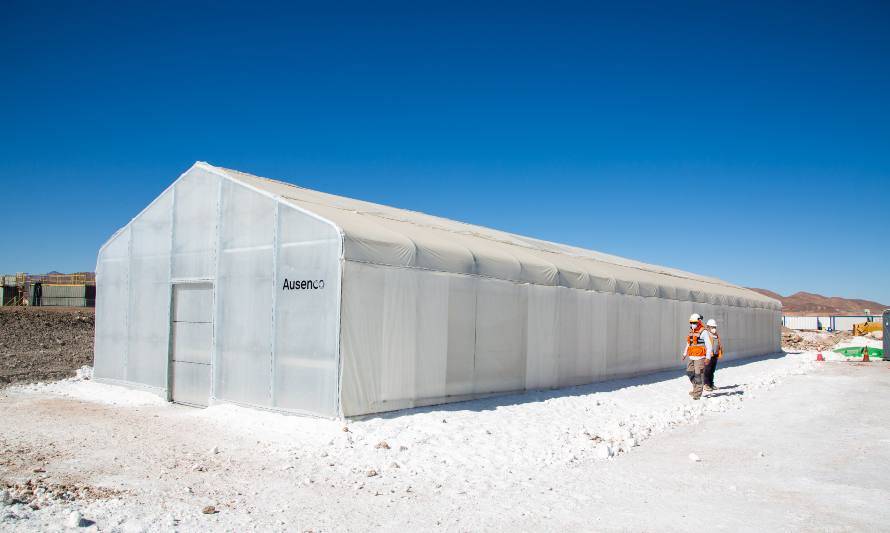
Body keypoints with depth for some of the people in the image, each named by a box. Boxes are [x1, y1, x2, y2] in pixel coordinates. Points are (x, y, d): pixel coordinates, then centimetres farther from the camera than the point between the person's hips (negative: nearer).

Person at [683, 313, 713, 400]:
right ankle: (696, 387, 28)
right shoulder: (691, 332, 13)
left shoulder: (703, 332, -9)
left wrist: (708, 357, -17)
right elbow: (688, 344, 25)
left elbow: (708, 346, -11)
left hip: (700, 358, -7)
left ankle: (697, 394, -2)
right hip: (691, 357, 7)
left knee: (698, 375, -6)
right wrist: (685, 354, 20)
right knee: (690, 373, 9)